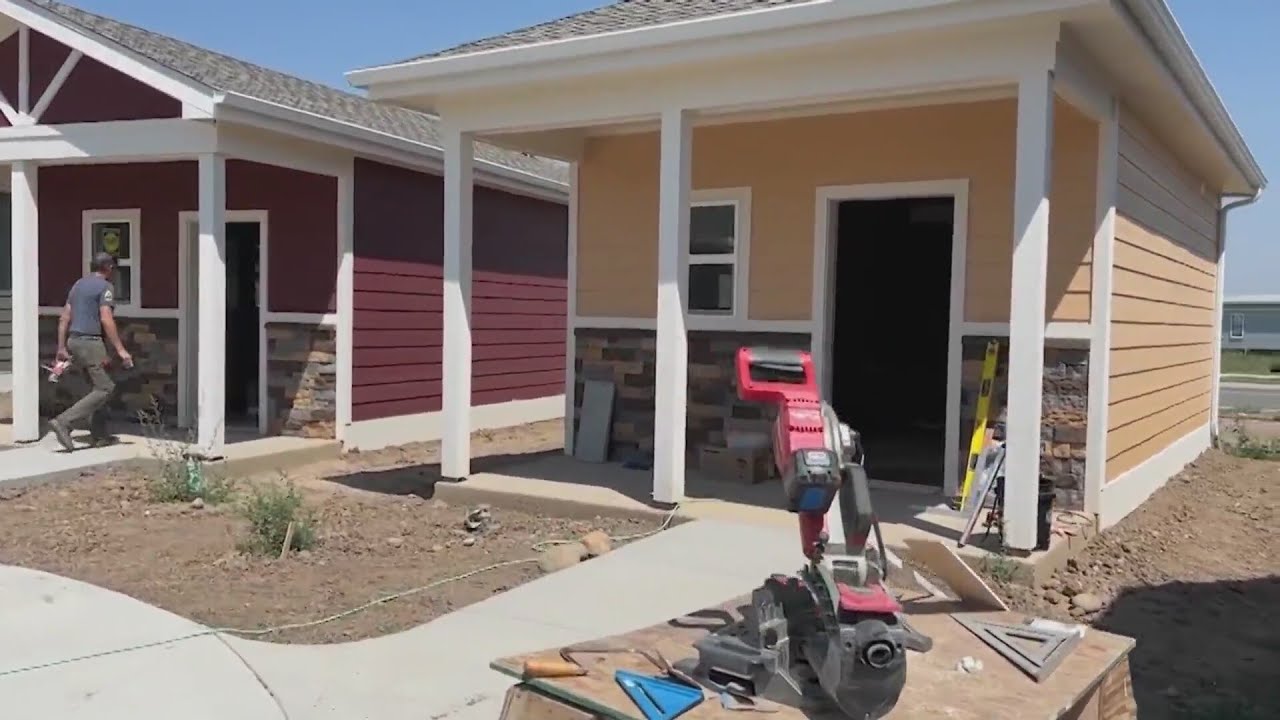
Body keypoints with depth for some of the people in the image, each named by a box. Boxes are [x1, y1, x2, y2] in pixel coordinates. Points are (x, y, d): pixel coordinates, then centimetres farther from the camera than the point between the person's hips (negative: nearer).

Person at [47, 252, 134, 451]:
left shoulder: (78, 284, 17)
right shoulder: (105, 287, -8)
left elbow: (64, 318, 15)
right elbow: (106, 320, -18)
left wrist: (62, 348, 17)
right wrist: (120, 349, -18)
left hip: (74, 340, 9)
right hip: (90, 342, -9)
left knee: (97, 386, 16)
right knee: (104, 388, -7)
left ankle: (99, 434, 15)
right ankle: (63, 422, -18)